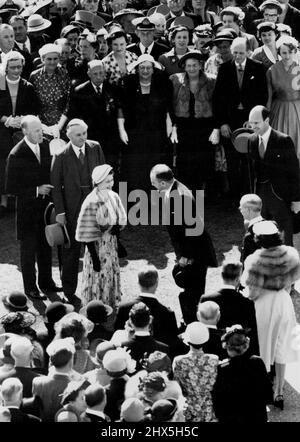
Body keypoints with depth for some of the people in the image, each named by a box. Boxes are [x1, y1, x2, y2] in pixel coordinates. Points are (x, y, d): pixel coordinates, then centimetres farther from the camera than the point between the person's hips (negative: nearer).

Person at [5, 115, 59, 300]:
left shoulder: (45, 146, -1)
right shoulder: (17, 156, -20)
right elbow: (11, 188, -17)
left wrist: (50, 191, 2)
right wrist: (36, 191, -21)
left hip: (45, 205, 6)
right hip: (27, 207, -6)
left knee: (46, 245, 18)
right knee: (29, 248, 5)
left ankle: (46, 281, 33)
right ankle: (30, 287, 17)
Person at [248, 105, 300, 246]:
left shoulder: (283, 140, -12)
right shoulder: (252, 141, 6)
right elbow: (253, 169, 12)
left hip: (280, 196, -5)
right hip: (260, 195, 5)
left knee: (284, 238, 1)